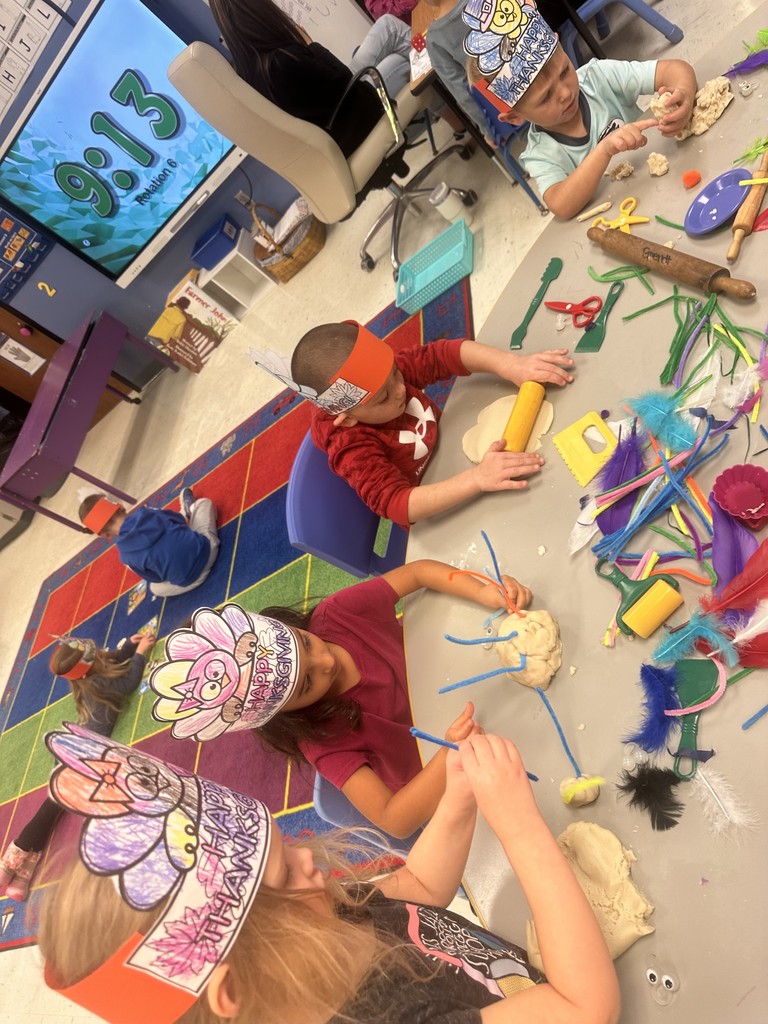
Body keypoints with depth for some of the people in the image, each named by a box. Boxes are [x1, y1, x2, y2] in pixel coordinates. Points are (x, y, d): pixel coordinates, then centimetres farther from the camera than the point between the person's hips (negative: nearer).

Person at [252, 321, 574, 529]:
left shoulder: (381, 371, -23)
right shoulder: (353, 450, -37)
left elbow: (445, 353, -24)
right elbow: (399, 506, -46)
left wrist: (512, 365, -40)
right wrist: (477, 478, -57)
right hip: (436, 514, -6)